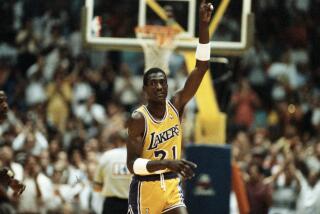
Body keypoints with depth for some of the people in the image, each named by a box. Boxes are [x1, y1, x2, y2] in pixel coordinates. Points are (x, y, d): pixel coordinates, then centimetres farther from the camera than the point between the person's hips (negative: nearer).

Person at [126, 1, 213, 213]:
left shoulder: (176, 106, -1)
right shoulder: (138, 119, -14)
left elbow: (201, 67, -8)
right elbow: (132, 164, -20)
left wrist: (204, 25, -19)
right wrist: (168, 163, -35)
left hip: (172, 186, 4)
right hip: (145, 188, -4)